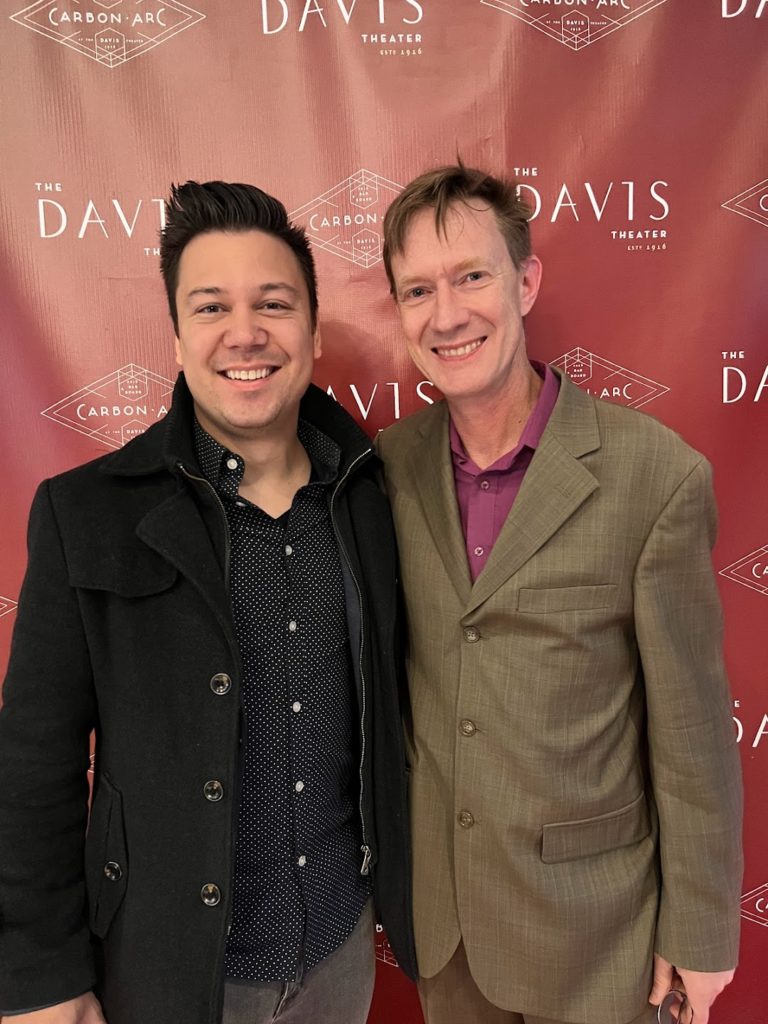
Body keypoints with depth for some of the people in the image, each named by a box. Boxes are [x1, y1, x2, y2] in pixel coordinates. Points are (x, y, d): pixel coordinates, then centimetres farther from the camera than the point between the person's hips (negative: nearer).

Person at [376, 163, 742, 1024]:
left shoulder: (657, 476, -20)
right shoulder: (389, 465, -8)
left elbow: (691, 730, -12)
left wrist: (699, 930, -4)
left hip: (587, 906, -3)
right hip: (433, 897, 4)